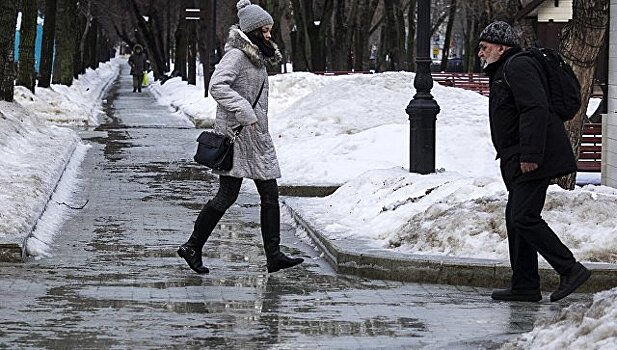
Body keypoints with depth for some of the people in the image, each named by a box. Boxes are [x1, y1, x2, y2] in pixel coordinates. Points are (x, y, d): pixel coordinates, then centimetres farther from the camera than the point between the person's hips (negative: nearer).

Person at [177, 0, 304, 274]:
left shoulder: (258, 58, 16)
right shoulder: (236, 56, -12)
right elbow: (217, 86, -25)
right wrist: (244, 112, -29)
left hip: (257, 137, 9)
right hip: (236, 134, -9)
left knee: (270, 194, 3)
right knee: (227, 195, -7)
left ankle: (274, 255, 2)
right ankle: (192, 247, 3)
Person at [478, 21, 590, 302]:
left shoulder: (519, 66, -11)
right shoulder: (502, 72, 24)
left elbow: (536, 109, -22)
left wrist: (530, 155, -27)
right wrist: (510, 159, 20)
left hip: (533, 162, -11)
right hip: (519, 163, 11)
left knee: (524, 219, -16)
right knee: (516, 220, 10)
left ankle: (570, 270, -13)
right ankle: (525, 287, 13)